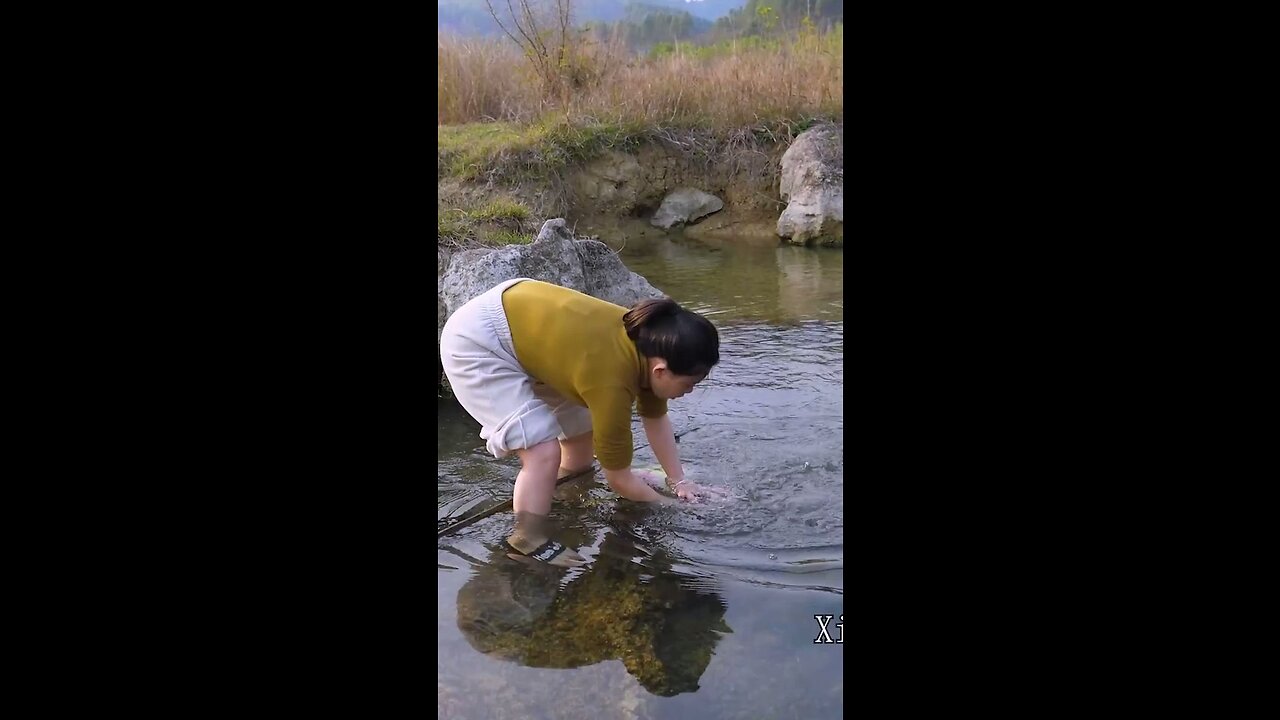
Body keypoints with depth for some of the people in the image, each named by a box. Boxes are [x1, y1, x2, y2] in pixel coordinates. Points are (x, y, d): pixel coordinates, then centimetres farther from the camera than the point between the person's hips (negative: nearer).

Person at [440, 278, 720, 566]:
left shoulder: (648, 343, -9)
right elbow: (617, 477, -19)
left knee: (582, 429, 15)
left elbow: (656, 419, 9)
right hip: (476, 344, -9)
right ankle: (528, 542, 0)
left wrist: (678, 482, 7)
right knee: (544, 452, -17)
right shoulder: (612, 381, -32)